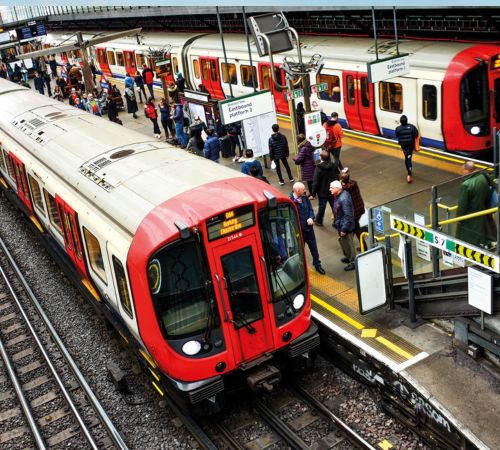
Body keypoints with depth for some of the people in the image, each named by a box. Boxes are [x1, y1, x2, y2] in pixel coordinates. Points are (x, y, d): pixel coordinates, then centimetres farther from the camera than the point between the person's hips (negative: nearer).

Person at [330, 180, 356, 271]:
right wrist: (335, 222, 20)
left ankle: (353, 262, 24)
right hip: (340, 225, 10)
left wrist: (344, 229, -25)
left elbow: (348, 215, -29)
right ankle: (348, 257, 47)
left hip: (345, 226, -10)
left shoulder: (343, 199, -31)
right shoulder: (338, 196, -1)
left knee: (348, 244, 8)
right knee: (343, 242, 26)